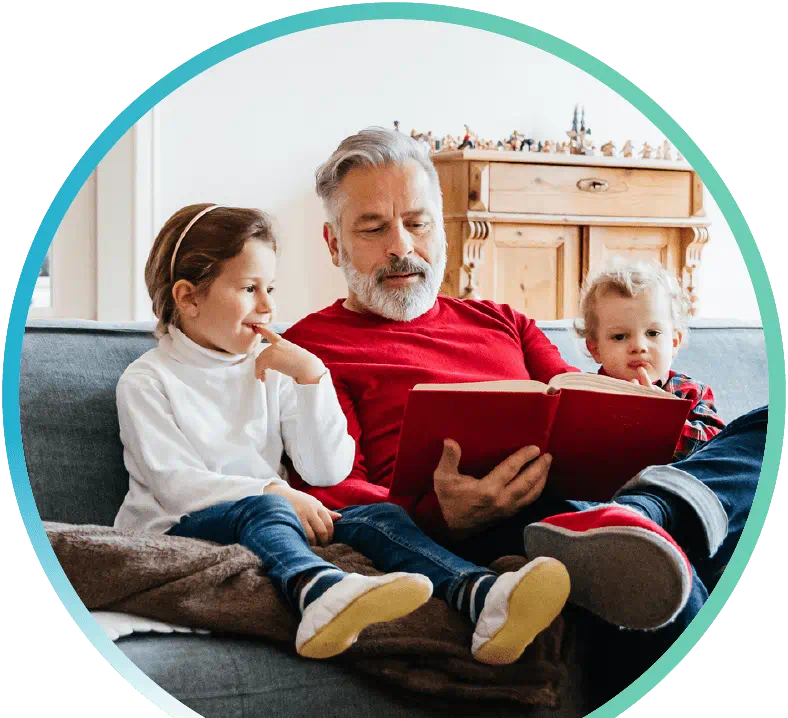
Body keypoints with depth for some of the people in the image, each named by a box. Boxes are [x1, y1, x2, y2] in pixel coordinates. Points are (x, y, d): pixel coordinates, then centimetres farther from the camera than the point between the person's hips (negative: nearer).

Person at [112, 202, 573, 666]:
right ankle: (320, 593, -72)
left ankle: (483, 598, -51)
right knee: (262, 509, -36)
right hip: (180, 526, -5)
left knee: (378, 516, -21)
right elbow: (175, 483, -12)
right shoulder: (147, 381, 2)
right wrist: (275, 492, -24)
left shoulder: (272, 370, 16)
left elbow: (328, 471, 5)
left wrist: (311, 377, -5)